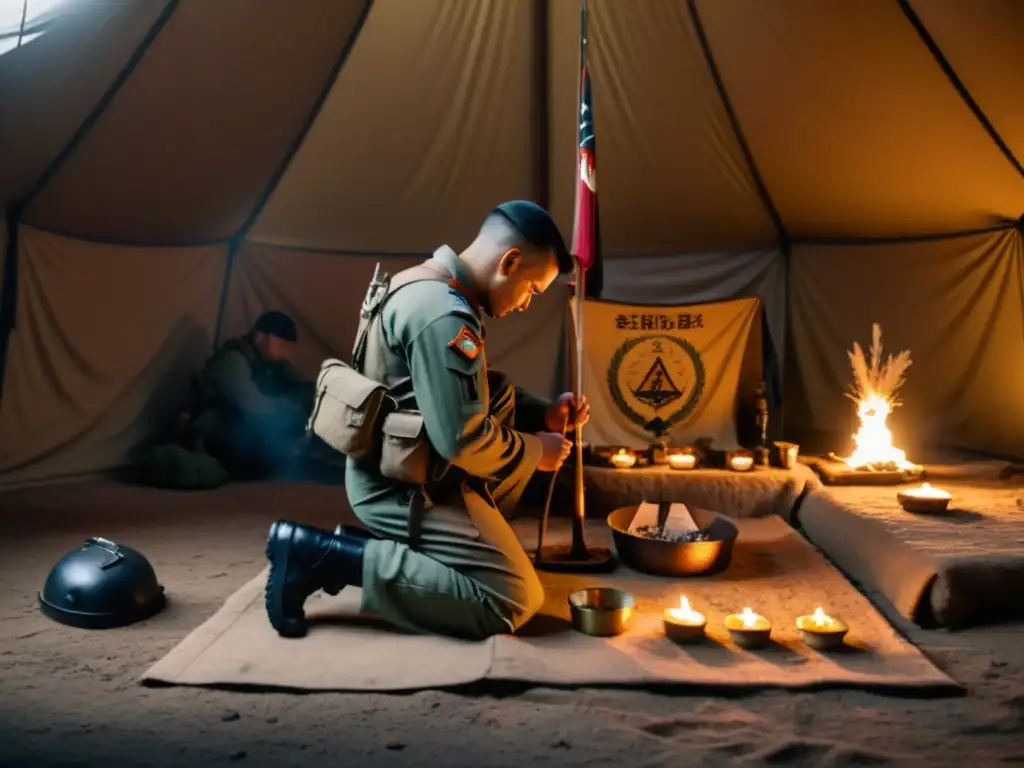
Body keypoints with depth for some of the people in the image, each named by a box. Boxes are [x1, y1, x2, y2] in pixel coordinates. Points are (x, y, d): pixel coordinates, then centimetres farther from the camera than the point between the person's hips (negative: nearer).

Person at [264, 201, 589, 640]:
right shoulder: (444, 315, -24)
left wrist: (544, 413, 8)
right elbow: (462, 439, -27)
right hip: (402, 488, -10)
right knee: (514, 602, -9)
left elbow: (472, 393, 19)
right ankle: (323, 554, -9)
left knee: (521, 417, 19)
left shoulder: (431, 289, 9)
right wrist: (535, 450, -9)